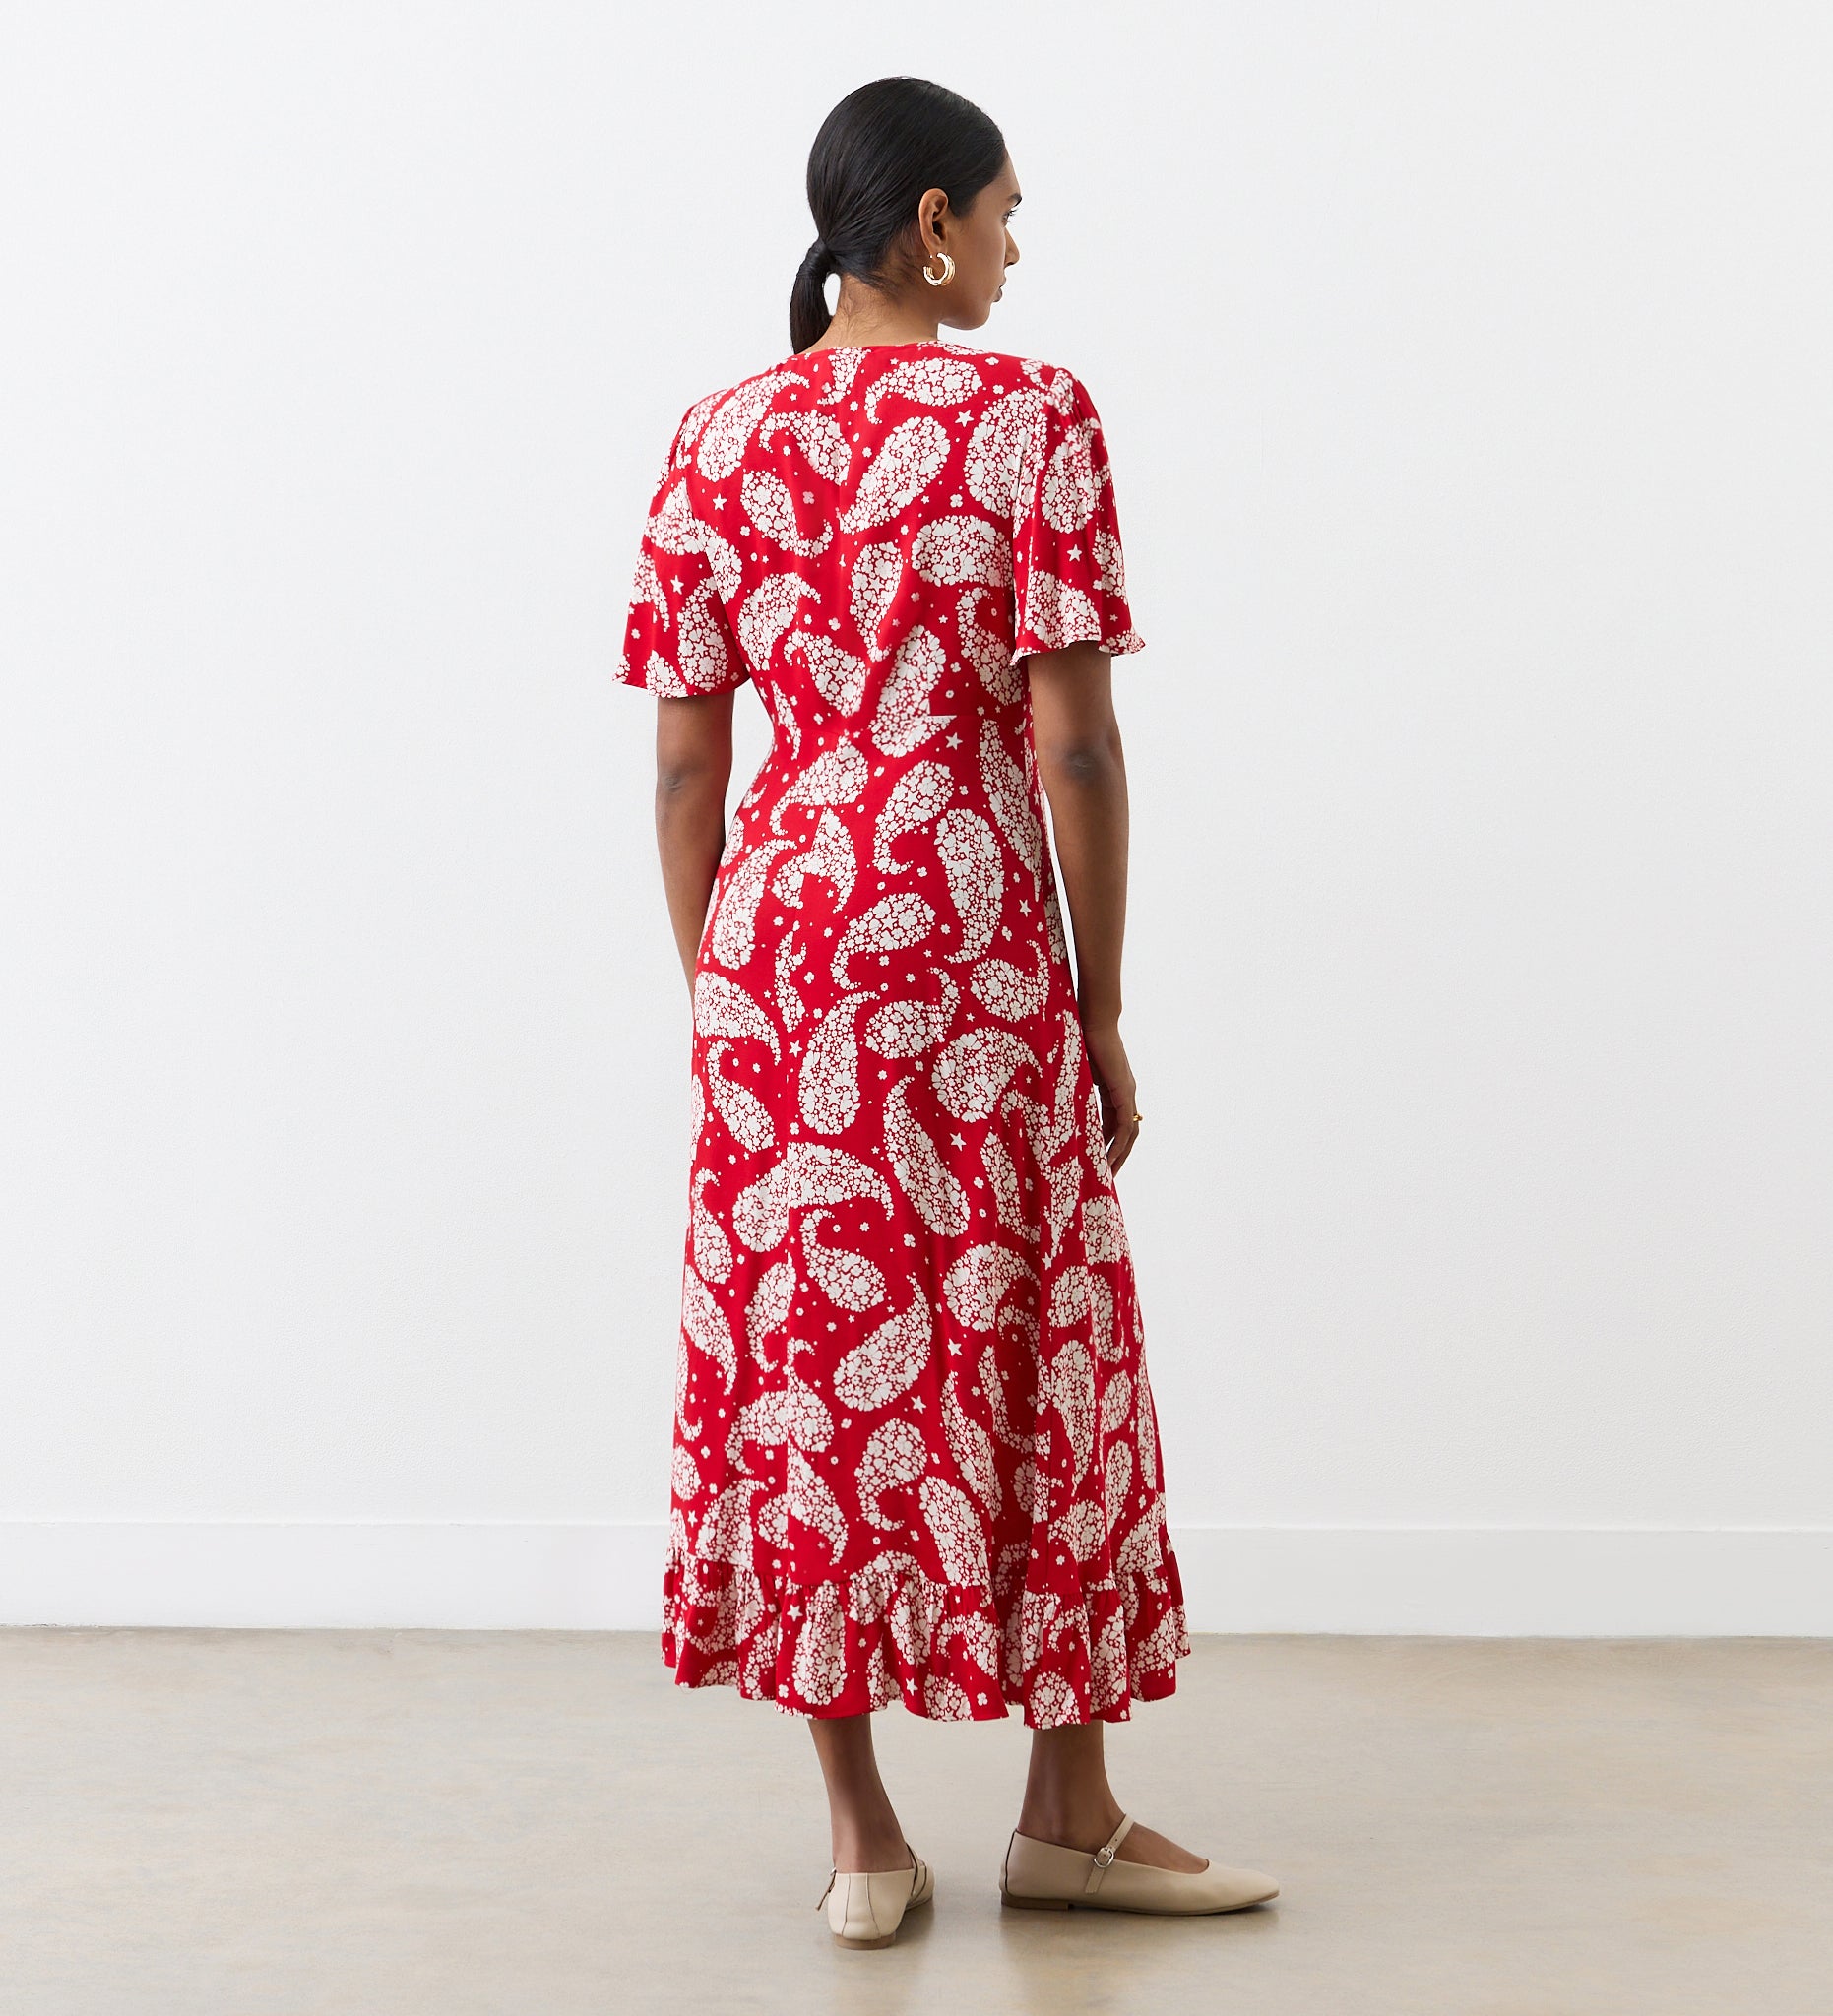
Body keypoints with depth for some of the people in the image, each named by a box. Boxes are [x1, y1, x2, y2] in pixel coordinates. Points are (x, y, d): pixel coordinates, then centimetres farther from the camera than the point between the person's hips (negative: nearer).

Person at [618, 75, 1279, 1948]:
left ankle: (861, 1838, 16)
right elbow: (1075, 744, -9)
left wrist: (715, 998, 14)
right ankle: (1067, 1811, 20)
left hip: (778, 949, 4)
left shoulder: (716, 441, 6)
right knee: (1032, 1353, 8)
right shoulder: (1032, 418, -6)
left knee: (805, 1362, 9)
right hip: (976, 946, -4)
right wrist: (1103, 1013, -2)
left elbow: (685, 762, 6)